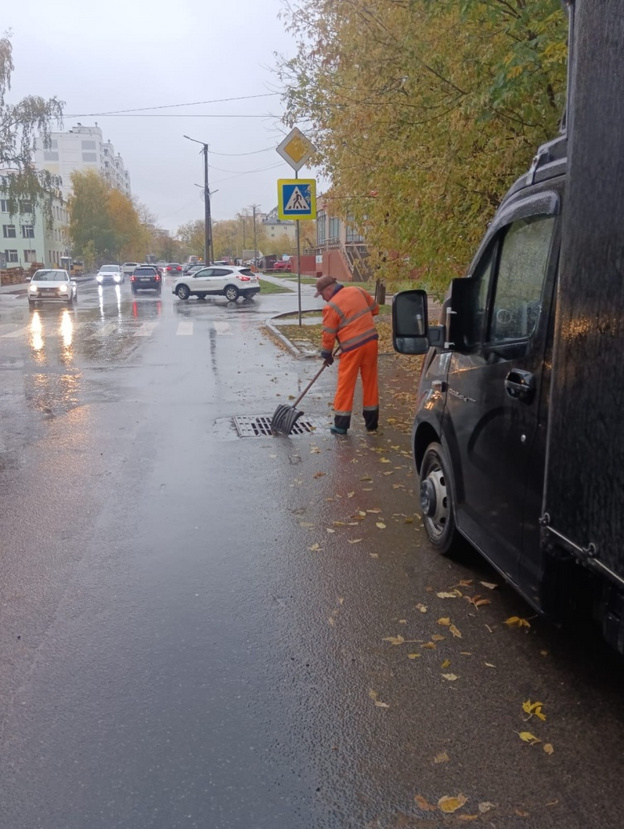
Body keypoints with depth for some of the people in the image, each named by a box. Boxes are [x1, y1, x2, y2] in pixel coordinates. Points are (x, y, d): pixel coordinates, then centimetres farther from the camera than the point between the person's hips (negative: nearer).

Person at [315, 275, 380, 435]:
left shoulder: (331, 307, -10)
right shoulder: (357, 290, 6)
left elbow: (328, 335, -4)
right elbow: (374, 308, 17)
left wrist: (327, 354, 10)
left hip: (352, 348, -6)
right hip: (371, 341, 6)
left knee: (345, 385, 3)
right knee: (370, 381, 13)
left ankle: (341, 425, 7)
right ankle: (371, 423, 20)